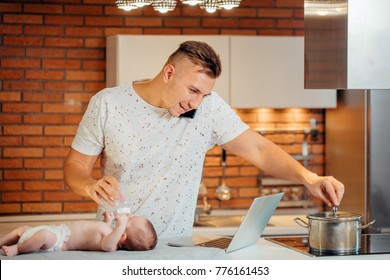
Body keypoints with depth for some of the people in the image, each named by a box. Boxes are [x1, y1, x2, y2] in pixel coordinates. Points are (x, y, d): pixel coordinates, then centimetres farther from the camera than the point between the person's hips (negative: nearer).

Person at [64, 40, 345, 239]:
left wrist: (309, 179, -17)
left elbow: (258, 148, -3)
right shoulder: (107, 104, -5)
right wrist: (91, 185, -22)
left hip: (175, 246, 2)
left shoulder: (209, 106, -4)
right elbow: (74, 166, 0)